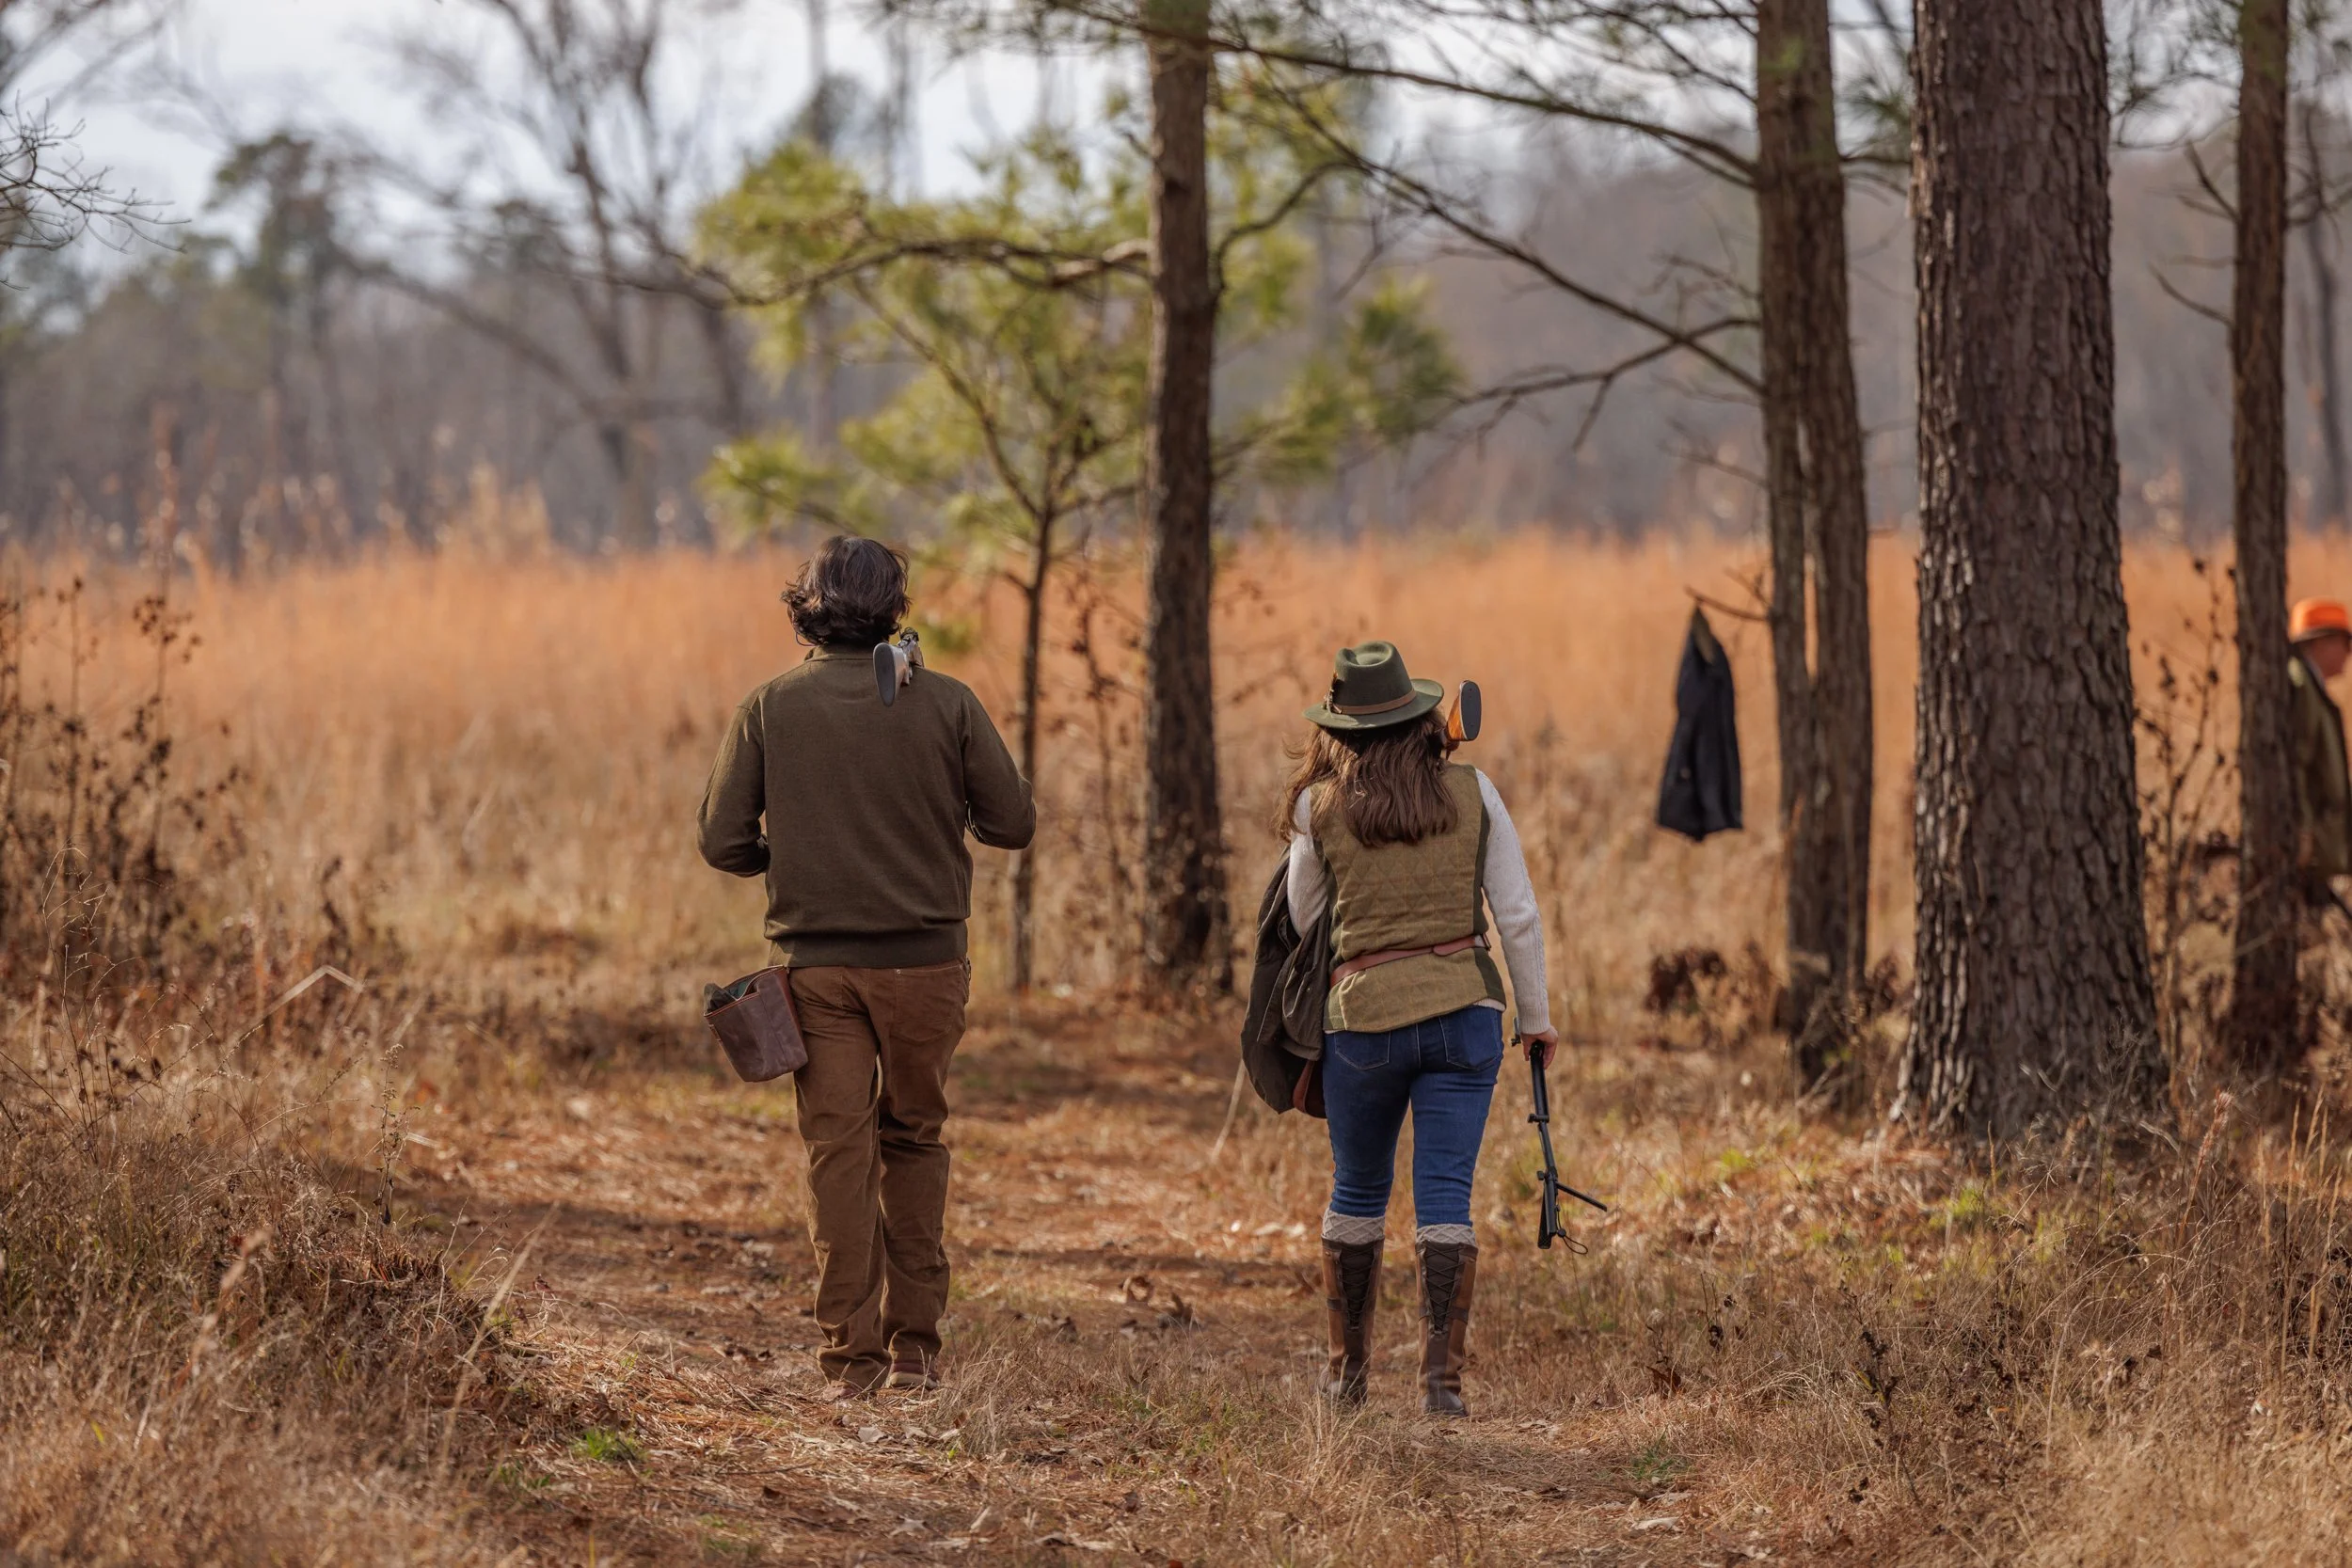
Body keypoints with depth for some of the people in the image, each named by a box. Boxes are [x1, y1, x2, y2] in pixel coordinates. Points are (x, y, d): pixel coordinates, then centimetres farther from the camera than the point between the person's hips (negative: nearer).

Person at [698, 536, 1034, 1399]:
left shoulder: (770, 707, -3)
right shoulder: (945, 703, -4)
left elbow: (723, 841, -2)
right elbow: (1014, 823, -1)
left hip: (815, 962, 0)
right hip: (923, 958, 0)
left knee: (839, 1151, 4)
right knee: (914, 1141, 15)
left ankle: (852, 1355, 0)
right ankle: (913, 1343, 13)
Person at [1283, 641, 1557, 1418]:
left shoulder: (1320, 807, -1)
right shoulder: (1472, 792, 2)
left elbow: (1302, 919, 11)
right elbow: (1519, 914, 3)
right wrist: (1537, 1014, 12)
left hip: (1365, 1015, 0)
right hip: (1465, 1006, 0)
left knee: (1357, 1191, 17)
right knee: (1445, 1196, 0)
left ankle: (1348, 1368, 26)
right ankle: (1441, 1376, -9)